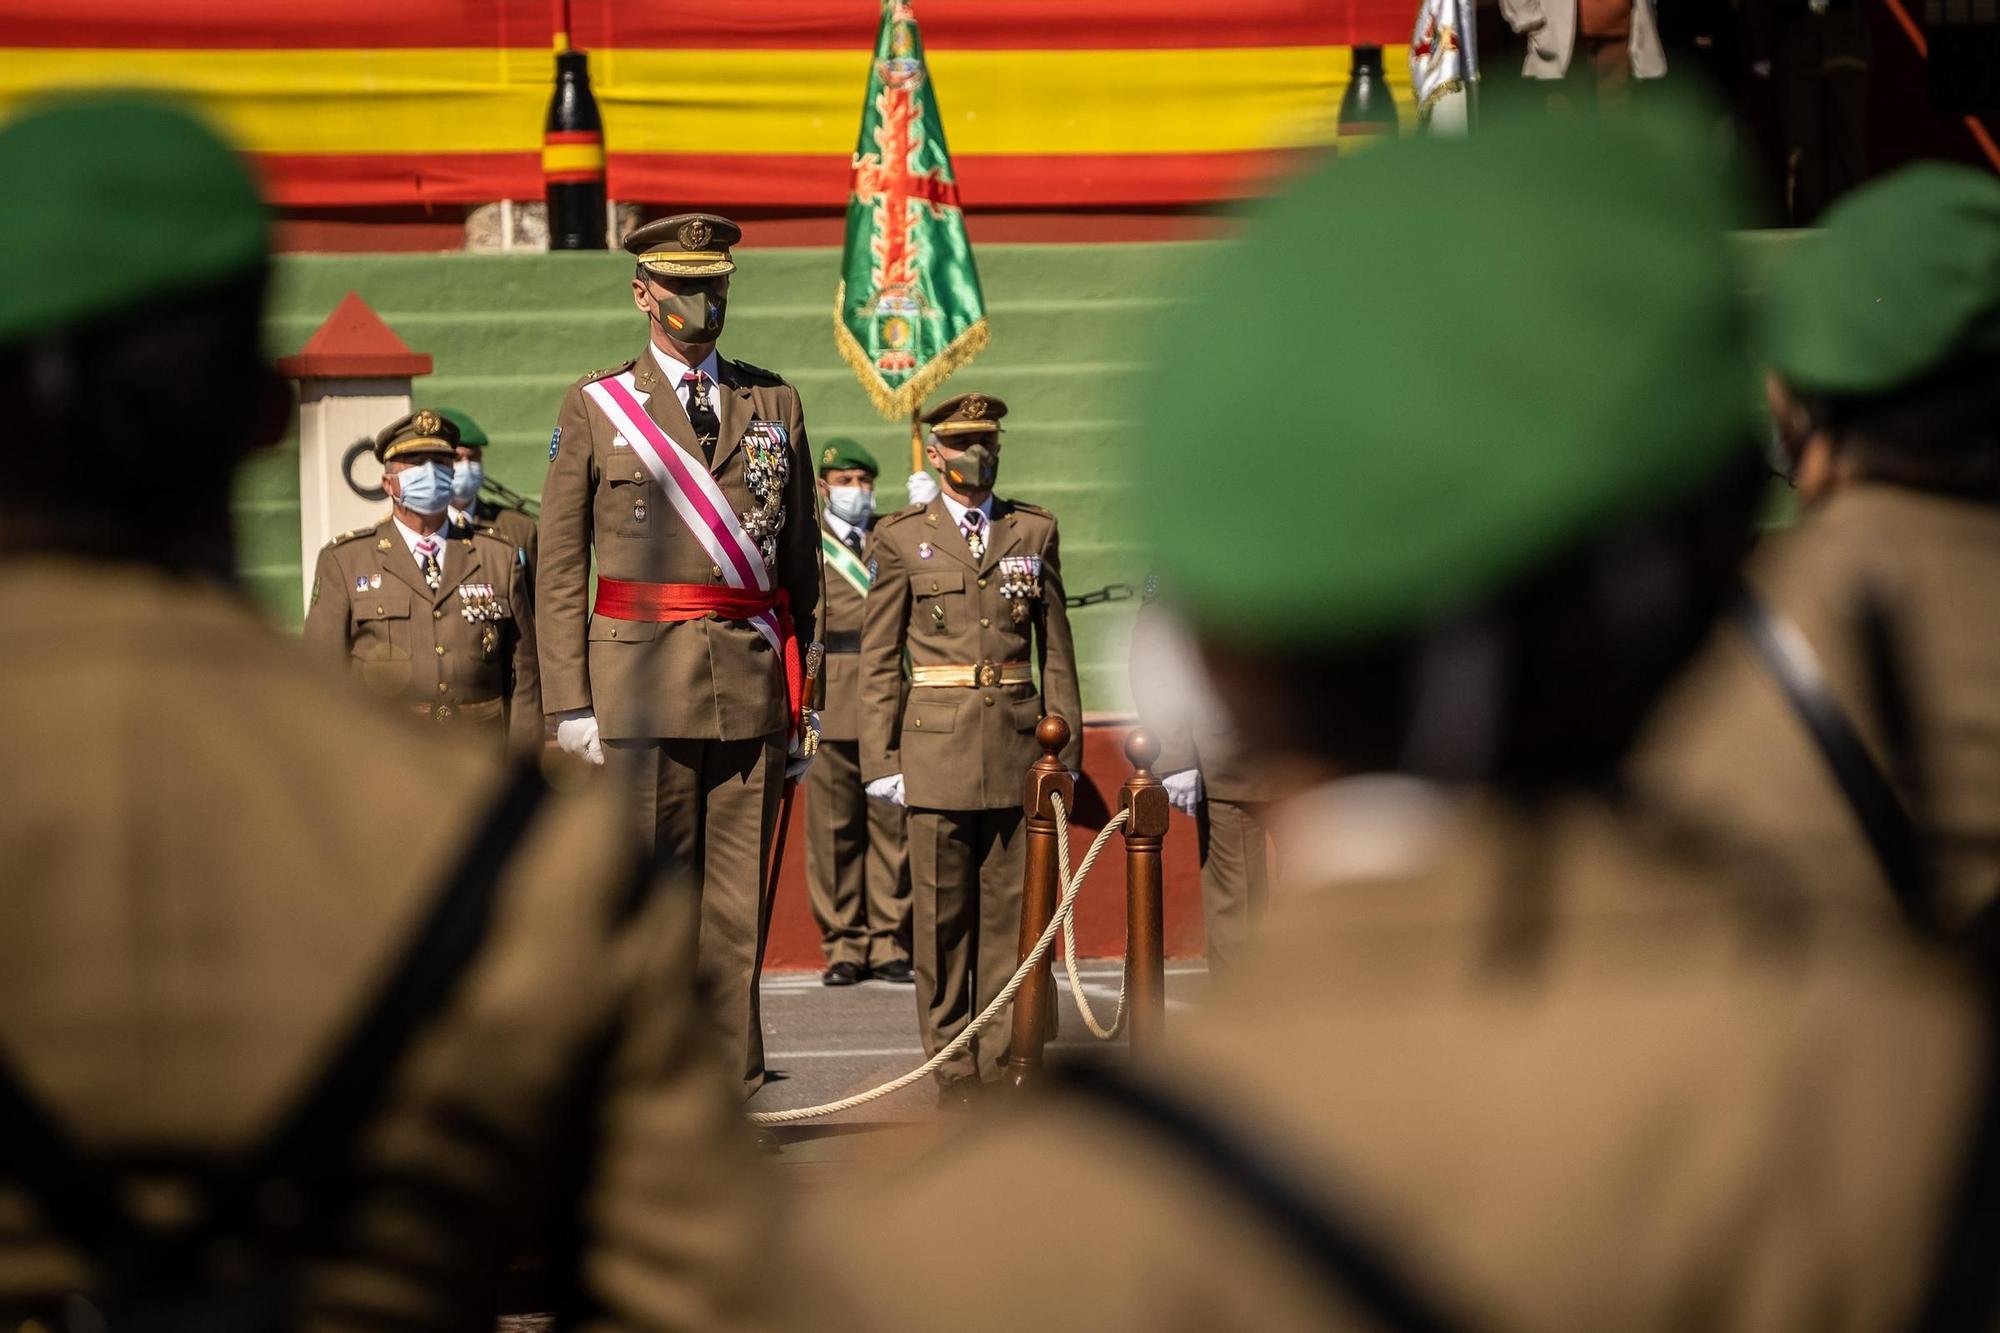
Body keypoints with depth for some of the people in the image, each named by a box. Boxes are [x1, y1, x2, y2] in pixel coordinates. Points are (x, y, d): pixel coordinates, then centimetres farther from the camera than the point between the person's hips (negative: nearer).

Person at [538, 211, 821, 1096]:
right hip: (641, 683, -2)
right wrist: (570, 703, -4)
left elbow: (800, 560, 14)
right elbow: (559, 569, 4)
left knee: (738, 904, 2)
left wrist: (802, 699, 9)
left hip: (752, 683, 2)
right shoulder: (594, 408, 6)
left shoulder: (775, 406, 13)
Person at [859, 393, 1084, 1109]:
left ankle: (1003, 1064, 8)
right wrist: (880, 757, -2)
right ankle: (954, 1070, 6)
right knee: (942, 915, 0)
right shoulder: (902, 537, 5)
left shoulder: (1034, 531, 12)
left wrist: (1066, 749, 8)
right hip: (937, 747, -2)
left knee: (1010, 910, 2)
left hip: (1019, 744, 2)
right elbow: (878, 659, 5)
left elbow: (1057, 650, 13)